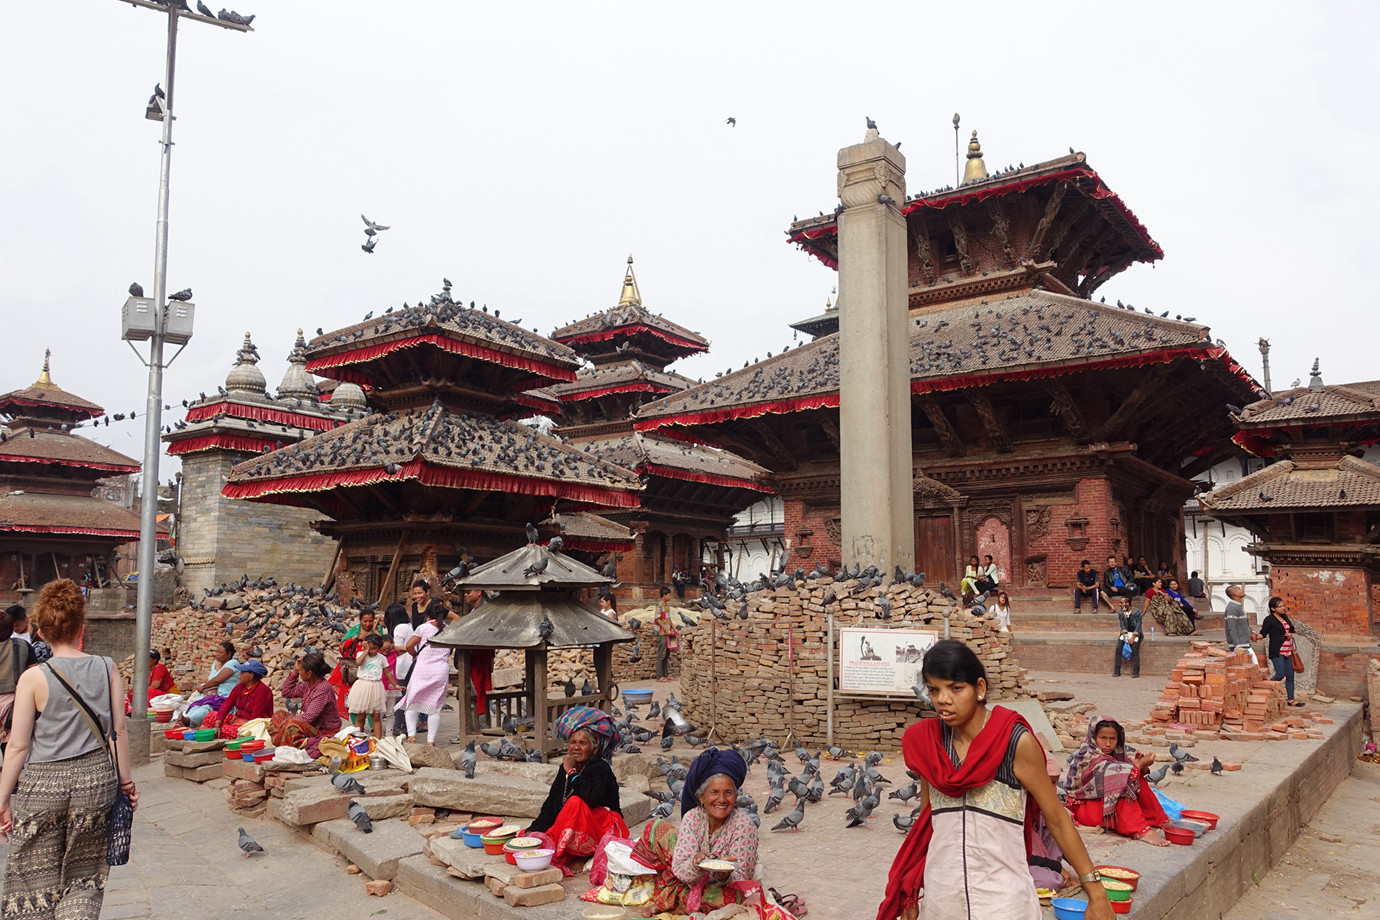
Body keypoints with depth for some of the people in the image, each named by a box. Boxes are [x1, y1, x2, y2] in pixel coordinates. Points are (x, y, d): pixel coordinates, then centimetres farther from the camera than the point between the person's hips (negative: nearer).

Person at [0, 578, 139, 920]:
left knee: (35, 879, 14)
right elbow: (119, 731, -1)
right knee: (83, 877, 15)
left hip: (42, 784, -2)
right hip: (95, 780, 2)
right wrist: (126, 782, 9)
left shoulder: (33, 678, -9)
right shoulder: (107, 669, -4)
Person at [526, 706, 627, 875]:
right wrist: (534, 829, -9)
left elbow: (593, 797, -35)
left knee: (576, 802, -33)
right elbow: (551, 803, 5)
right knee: (531, 839, -12)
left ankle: (556, 853, -26)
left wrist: (572, 774, -22)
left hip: (605, 831, -6)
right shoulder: (566, 767, 7)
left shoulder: (600, 769, -15)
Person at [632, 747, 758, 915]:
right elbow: (680, 869, -21)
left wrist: (724, 875, -45)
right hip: (693, 881, 3)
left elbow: (740, 880, -23)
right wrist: (696, 865, -43)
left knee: (735, 896, -40)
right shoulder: (692, 817, -16)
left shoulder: (744, 825, -23)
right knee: (657, 827, -5)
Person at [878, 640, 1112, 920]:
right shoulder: (926, 742, -2)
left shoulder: (1015, 742, -13)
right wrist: (910, 895, 12)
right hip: (940, 896, 4)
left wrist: (1096, 893, -4)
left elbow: (1057, 819, -5)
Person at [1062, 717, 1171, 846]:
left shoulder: (1115, 753, 5)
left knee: (1139, 779, -3)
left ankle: (1157, 820, 1)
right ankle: (1141, 832, -32)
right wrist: (1140, 764, -27)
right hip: (1083, 807, -8)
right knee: (1124, 784, -27)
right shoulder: (1088, 756, -19)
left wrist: (1141, 765, -27)